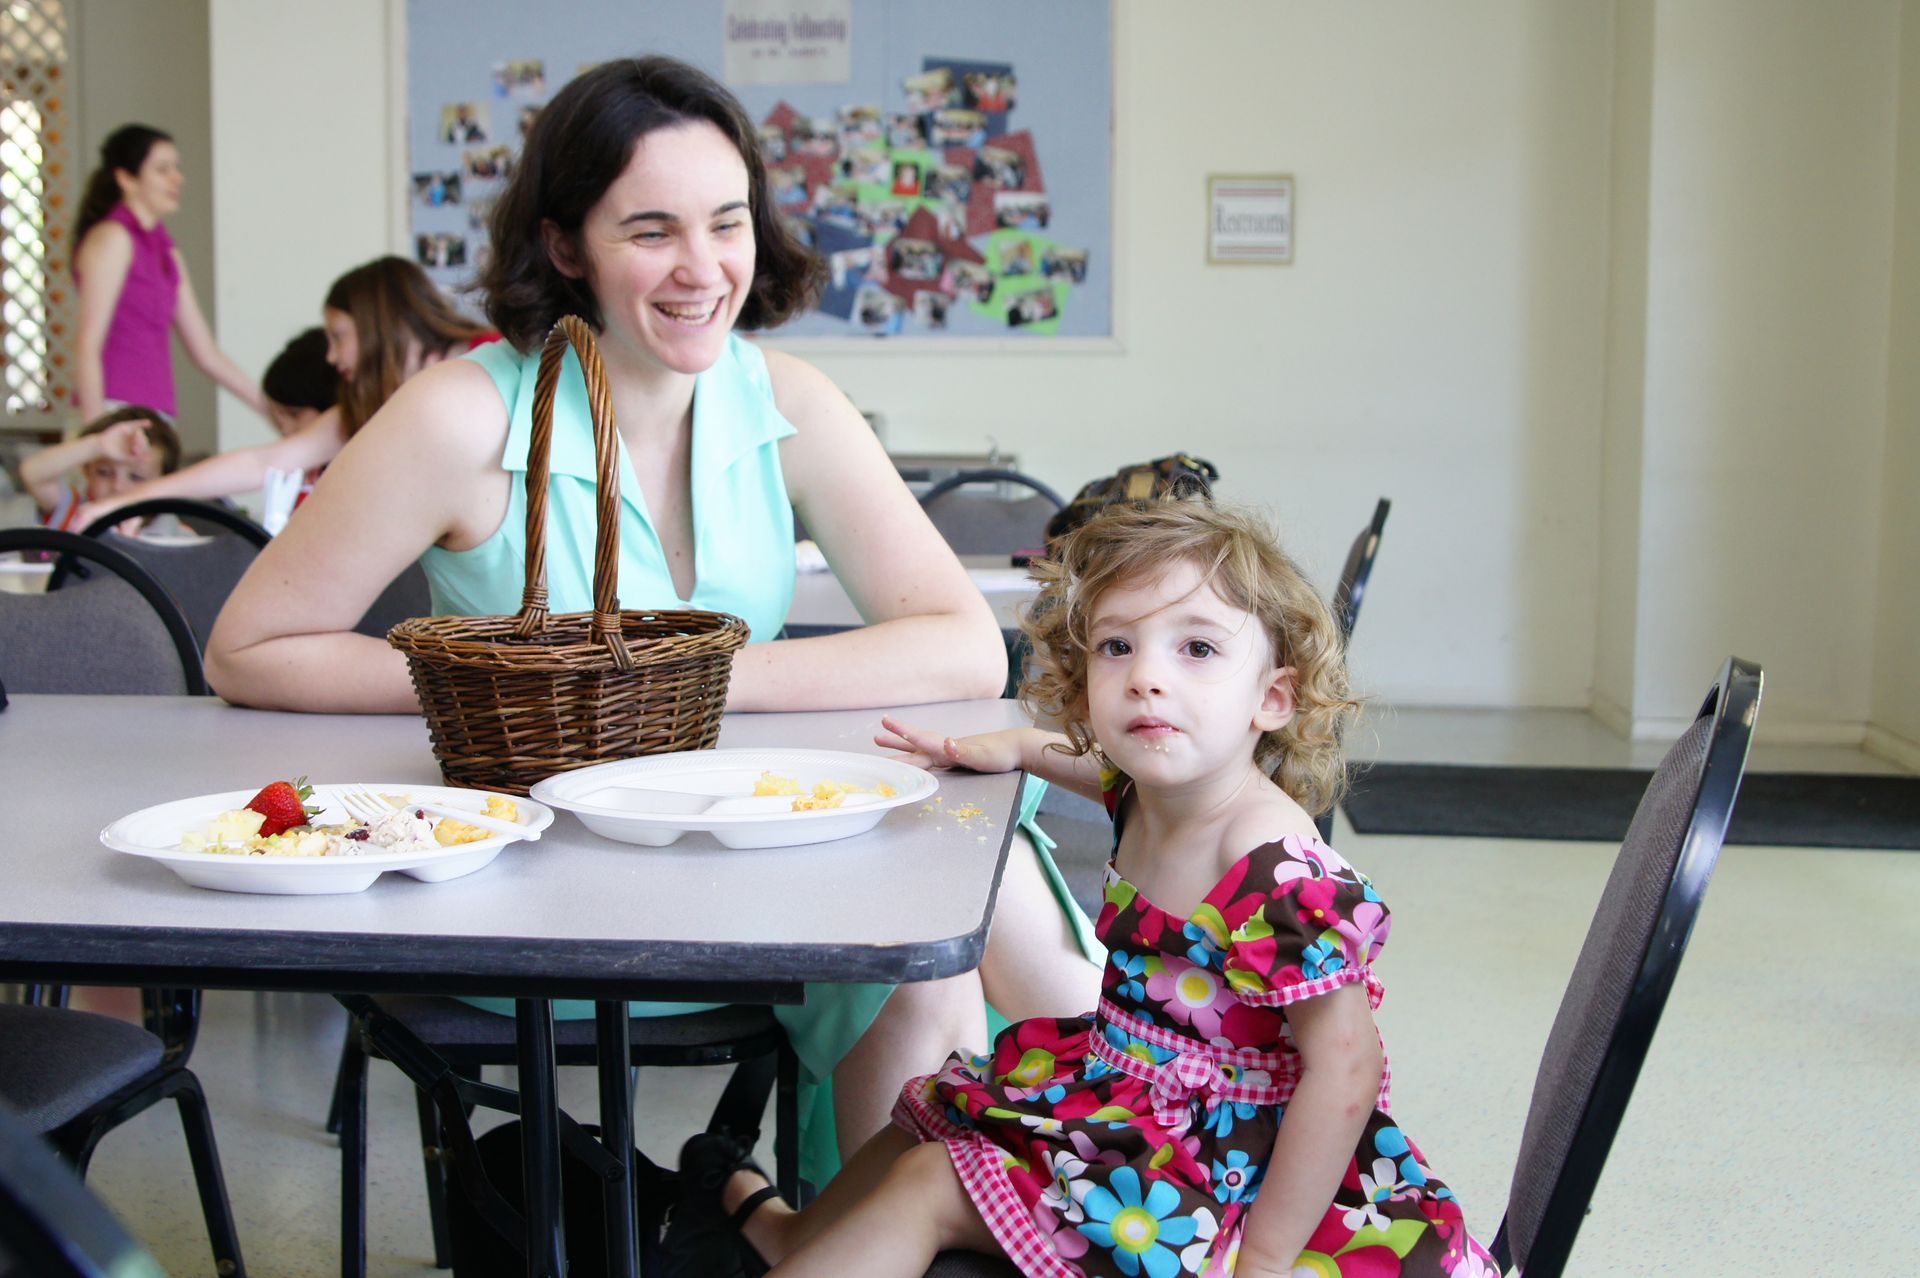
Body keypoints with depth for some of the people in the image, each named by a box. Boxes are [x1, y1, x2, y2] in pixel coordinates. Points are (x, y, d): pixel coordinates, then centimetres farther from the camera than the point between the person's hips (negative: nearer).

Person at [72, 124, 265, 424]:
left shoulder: (168, 254, 19)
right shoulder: (111, 237, -3)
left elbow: (207, 353, 21)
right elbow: (87, 345, -10)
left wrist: (272, 410, 18)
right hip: (115, 415, -7)